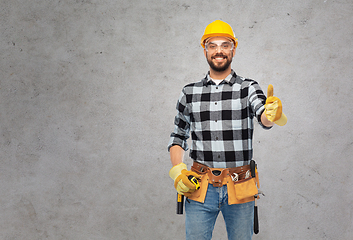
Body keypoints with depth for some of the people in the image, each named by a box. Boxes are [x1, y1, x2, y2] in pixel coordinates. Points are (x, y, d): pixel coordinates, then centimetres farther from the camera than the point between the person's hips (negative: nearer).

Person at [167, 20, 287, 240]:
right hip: (200, 188, 1)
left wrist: (272, 115, -42)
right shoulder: (189, 93, 6)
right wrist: (177, 170, -2)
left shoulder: (248, 88, 0)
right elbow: (178, 136, 14)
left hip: (239, 189, -1)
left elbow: (263, 117, -19)